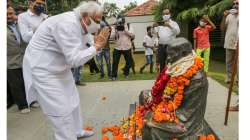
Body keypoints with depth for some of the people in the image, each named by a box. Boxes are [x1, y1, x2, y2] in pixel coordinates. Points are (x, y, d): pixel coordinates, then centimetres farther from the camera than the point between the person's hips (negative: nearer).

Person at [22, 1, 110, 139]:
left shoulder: (78, 25, 2)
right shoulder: (67, 24, -28)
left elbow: (79, 52, 5)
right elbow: (74, 59, -32)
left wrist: (96, 45, -8)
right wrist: (96, 46, -24)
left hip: (60, 68, 10)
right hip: (43, 70, -10)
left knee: (73, 101, 18)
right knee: (62, 110, -5)